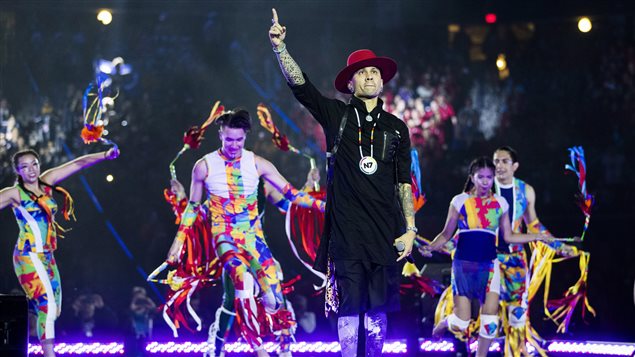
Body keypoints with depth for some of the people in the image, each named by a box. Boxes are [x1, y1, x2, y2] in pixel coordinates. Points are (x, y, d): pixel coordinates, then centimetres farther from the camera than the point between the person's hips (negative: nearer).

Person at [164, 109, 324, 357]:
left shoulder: (257, 164, 2)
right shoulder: (204, 166, 0)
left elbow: (291, 193, 3)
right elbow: (192, 207, 11)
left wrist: (322, 205, -8)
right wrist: (179, 241, 8)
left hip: (253, 236, 3)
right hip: (224, 236, -3)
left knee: (273, 290, -18)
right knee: (244, 279, -31)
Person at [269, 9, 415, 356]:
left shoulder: (396, 128, 12)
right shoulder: (336, 115, 7)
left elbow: (404, 182, 11)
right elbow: (298, 83, -5)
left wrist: (410, 229, 4)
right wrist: (279, 47, -19)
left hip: (385, 231, 2)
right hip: (346, 229, -2)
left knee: (378, 308, 4)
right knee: (349, 306, -1)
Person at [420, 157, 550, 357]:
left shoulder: (500, 203, 8)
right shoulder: (460, 201, -1)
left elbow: (508, 236, 15)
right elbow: (446, 234, 3)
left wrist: (538, 237, 10)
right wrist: (431, 247, -16)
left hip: (489, 265, 2)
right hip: (463, 265, -2)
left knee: (490, 318, -9)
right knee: (461, 323, -6)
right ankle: (444, 323, 32)